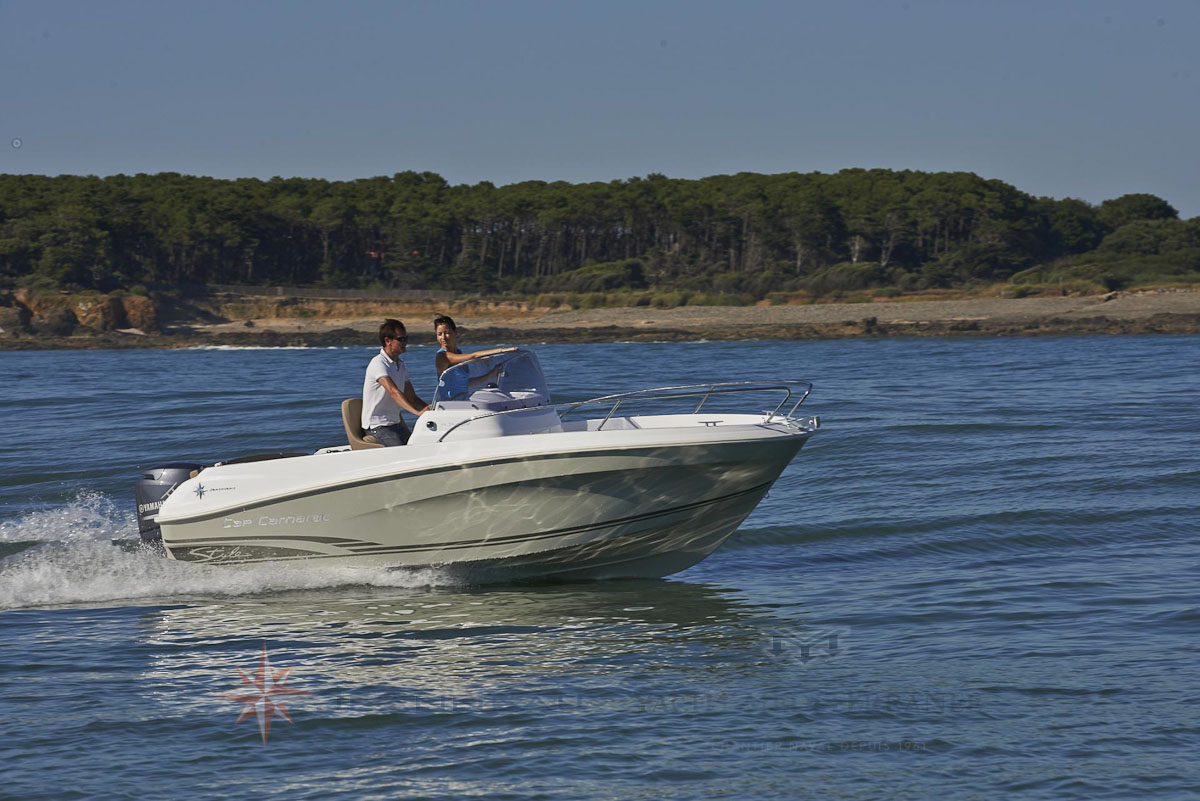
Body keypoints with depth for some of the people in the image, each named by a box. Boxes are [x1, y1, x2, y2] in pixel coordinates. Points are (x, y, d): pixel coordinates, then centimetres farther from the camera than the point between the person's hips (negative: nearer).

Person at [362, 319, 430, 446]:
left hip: (396, 425, 8)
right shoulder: (378, 363, -13)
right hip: (377, 427, -8)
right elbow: (393, 392, -28)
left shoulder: (401, 366, 16)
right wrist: (417, 412, -41)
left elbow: (412, 398, 17)